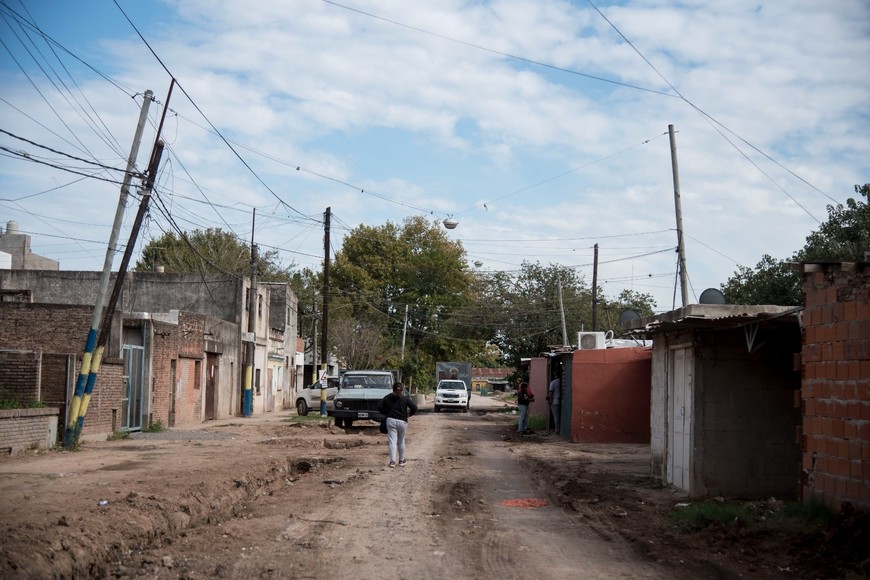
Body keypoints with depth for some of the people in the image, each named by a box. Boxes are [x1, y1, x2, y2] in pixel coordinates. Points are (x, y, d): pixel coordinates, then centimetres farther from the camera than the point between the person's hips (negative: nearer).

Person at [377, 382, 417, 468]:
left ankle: (392, 461, -15)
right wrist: (409, 414, 10)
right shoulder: (405, 398, 2)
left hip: (391, 420, 0)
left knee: (392, 441, -3)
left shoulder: (387, 398, 5)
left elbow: (379, 407, -1)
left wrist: (386, 414, 11)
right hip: (402, 421, 0)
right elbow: (414, 407, -6)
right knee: (401, 442, 15)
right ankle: (401, 460, 25)